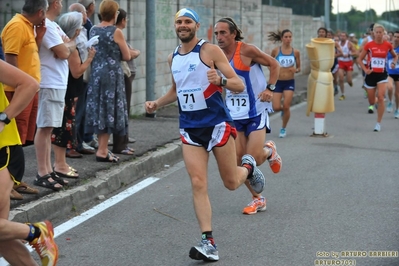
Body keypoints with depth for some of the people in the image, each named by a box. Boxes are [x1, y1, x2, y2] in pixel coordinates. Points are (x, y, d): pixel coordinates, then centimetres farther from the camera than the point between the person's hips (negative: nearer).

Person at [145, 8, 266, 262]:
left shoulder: (210, 50, -8)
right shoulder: (173, 58, 10)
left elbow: (239, 85, -12)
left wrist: (221, 80, -32)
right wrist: (157, 103, 12)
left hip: (217, 123, -4)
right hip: (189, 127, 4)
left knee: (231, 182, 5)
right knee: (198, 184, -8)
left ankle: (248, 166, 41)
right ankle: (209, 243, -10)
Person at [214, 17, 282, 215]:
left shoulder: (247, 50, -15)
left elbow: (274, 64, -6)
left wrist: (270, 88, -14)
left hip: (256, 111, -5)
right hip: (234, 114, 5)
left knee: (254, 160, -12)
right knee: (238, 160, -1)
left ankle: (269, 151, 25)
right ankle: (257, 199, 17)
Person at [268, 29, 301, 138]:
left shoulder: (295, 52, -1)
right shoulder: (276, 51, -4)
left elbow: (299, 68, 7)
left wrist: (296, 70, -14)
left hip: (289, 82, 0)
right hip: (277, 82, 0)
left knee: (286, 107, -5)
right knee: (276, 107, -6)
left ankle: (283, 129, 17)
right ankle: (283, 111, 33)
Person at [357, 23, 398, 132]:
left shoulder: (387, 45, -1)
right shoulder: (369, 45, -6)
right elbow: (359, 59, 2)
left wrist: (394, 62, -4)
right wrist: (365, 69, -12)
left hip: (382, 74, 0)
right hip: (371, 74, 0)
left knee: (380, 98, -16)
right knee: (371, 101, 8)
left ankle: (378, 123, -8)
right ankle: (372, 107, 48)